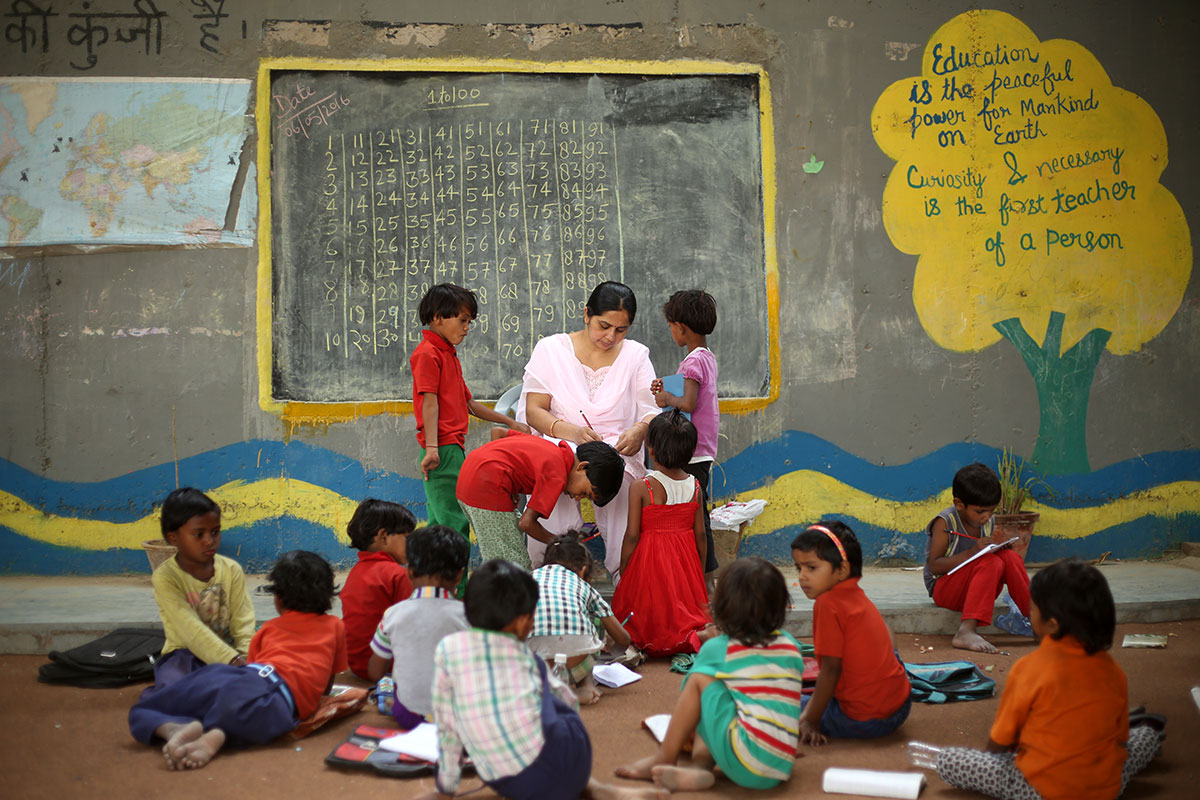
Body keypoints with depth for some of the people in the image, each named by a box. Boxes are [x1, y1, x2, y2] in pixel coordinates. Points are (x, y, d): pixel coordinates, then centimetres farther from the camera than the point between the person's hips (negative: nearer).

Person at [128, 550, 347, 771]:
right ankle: (217, 736, -57)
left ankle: (176, 728, -22)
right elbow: (327, 685, 33)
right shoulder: (334, 626, 28)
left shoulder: (268, 628, 31)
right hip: (283, 696, -2)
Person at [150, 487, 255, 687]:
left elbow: (243, 625, -5)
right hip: (185, 653, -3)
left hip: (227, 650, 3)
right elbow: (192, 630, -23)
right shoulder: (165, 577, -12)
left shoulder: (231, 570, 0)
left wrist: (248, 660, -26)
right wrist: (233, 661, -36)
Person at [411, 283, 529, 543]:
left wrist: (510, 423, 25)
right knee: (456, 523, -12)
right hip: (443, 449, -10)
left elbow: (469, 404, 26)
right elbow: (429, 402, -15)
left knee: (440, 522, 10)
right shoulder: (427, 354, -7)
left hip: (453, 448, 10)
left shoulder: (449, 355, 23)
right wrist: (432, 448, -21)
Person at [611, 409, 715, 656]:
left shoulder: (641, 488, -14)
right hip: (685, 558, 5)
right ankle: (703, 630, -14)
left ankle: (693, 637, -19)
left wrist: (622, 572, 1)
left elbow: (632, 536, -12)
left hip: (650, 560, -4)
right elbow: (700, 534, 4)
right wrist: (700, 572, 17)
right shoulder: (694, 486, -1)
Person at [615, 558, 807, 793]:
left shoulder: (716, 649, 4)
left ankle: (664, 760, 11)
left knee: (700, 677, 5)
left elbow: (691, 689, 21)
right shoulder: (791, 645, 13)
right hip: (781, 771, 6)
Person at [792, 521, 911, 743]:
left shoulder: (827, 604, -15)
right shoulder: (859, 597, 8)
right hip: (901, 707, 8)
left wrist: (810, 721, -10)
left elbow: (830, 670, -16)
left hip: (864, 721, -7)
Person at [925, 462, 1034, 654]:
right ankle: (966, 632, -45)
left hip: (977, 591, 6)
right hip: (944, 589, -6)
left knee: (1008, 557, -18)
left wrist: (1000, 546, -10)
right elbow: (934, 566, -20)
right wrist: (972, 552, -30)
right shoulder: (945, 523, -15)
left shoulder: (989, 522, 5)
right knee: (991, 563, -32)